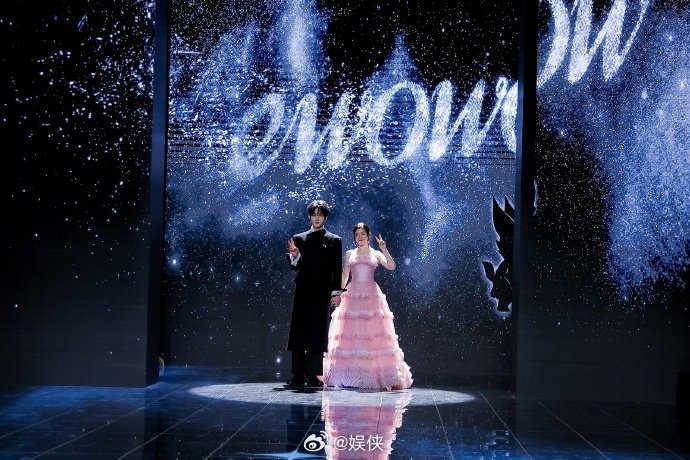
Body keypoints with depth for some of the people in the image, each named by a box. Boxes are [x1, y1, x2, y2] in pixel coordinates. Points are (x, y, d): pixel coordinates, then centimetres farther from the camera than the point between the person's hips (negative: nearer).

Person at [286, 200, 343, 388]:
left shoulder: (334, 240, 7)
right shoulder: (299, 239, 11)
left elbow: (337, 269, 3)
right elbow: (295, 266, 8)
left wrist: (336, 292, -4)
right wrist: (294, 256, -13)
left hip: (322, 294, -2)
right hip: (302, 293, 2)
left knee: (317, 335, -1)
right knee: (298, 334, 0)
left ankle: (313, 376, 2)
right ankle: (298, 376, 3)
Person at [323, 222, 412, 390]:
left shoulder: (376, 254, 7)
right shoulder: (349, 254, 12)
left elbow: (392, 266, -8)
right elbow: (344, 277, 14)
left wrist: (384, 249, -17)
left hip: (372, 297, -1)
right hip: (352, 297, 1)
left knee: (375, 335, -5)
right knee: (350, 336, -1)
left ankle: (380, 375, -1)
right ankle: (349, 376, 5)